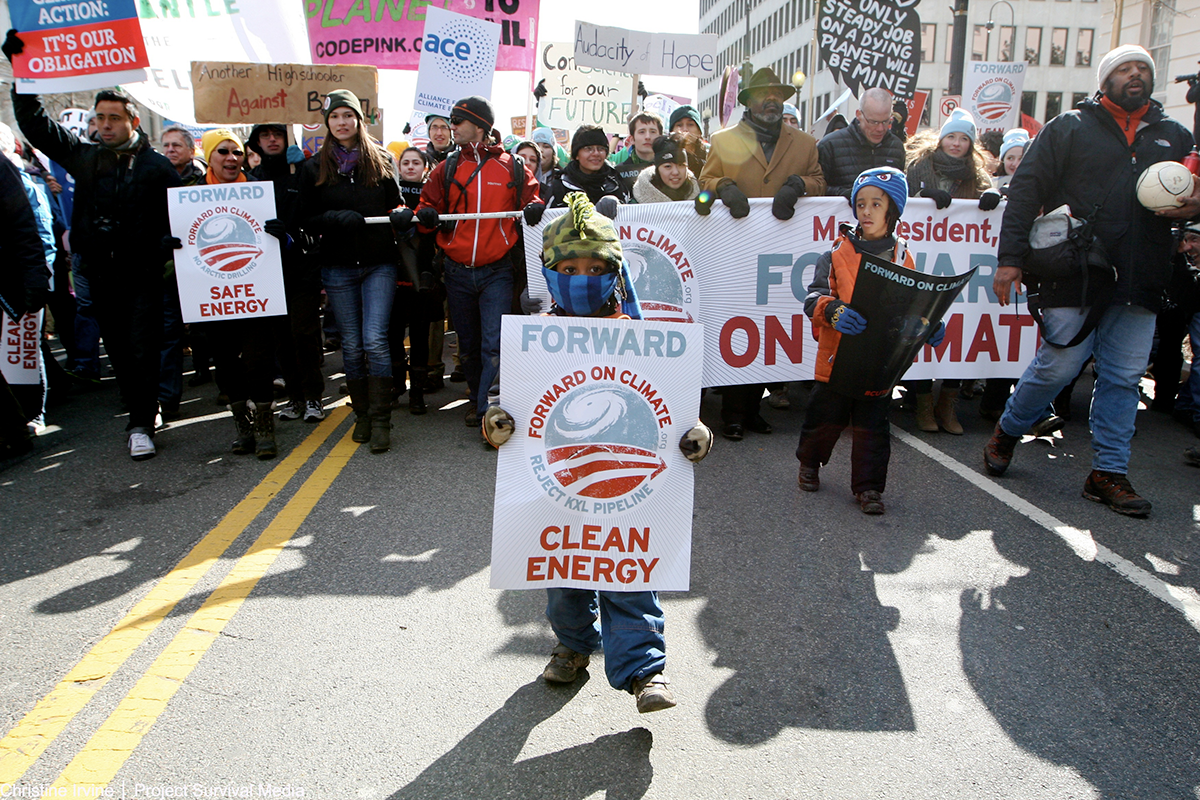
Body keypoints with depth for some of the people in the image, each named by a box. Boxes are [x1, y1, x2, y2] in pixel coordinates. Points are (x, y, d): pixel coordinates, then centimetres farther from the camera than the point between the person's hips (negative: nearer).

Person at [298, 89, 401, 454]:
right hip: (338, 267, 1)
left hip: (379, 263, -1)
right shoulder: (315, 167, 6)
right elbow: (306, 219, 2)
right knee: (351, 345, 7)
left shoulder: (381, 160, 6)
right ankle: (362, 414, 21)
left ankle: (381, 420, -4)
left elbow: (396, 205, 14)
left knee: (375, 339, -11)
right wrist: (337, 219, -16)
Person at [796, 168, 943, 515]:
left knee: (872, 427, 7)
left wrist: (930, 326, -11)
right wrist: (833, 311, -34)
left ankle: (869, 485, 20)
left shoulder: (903, 259, 3)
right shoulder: (838, 254, -4)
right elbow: (814, 296, -13)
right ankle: (810, 463, 38)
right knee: (824, 418, 12)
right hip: (836, 359, -1)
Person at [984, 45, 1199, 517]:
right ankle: (1008, 431, 22)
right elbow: (1025, 192, -2)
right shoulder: (1069, 128, 6)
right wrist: (1011, 258, -11)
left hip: (1138, 283, 4)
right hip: (1074, 277, -4)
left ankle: (1109, 473, 13)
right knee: (1058, 367, -3)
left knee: (1123, 379, 5)